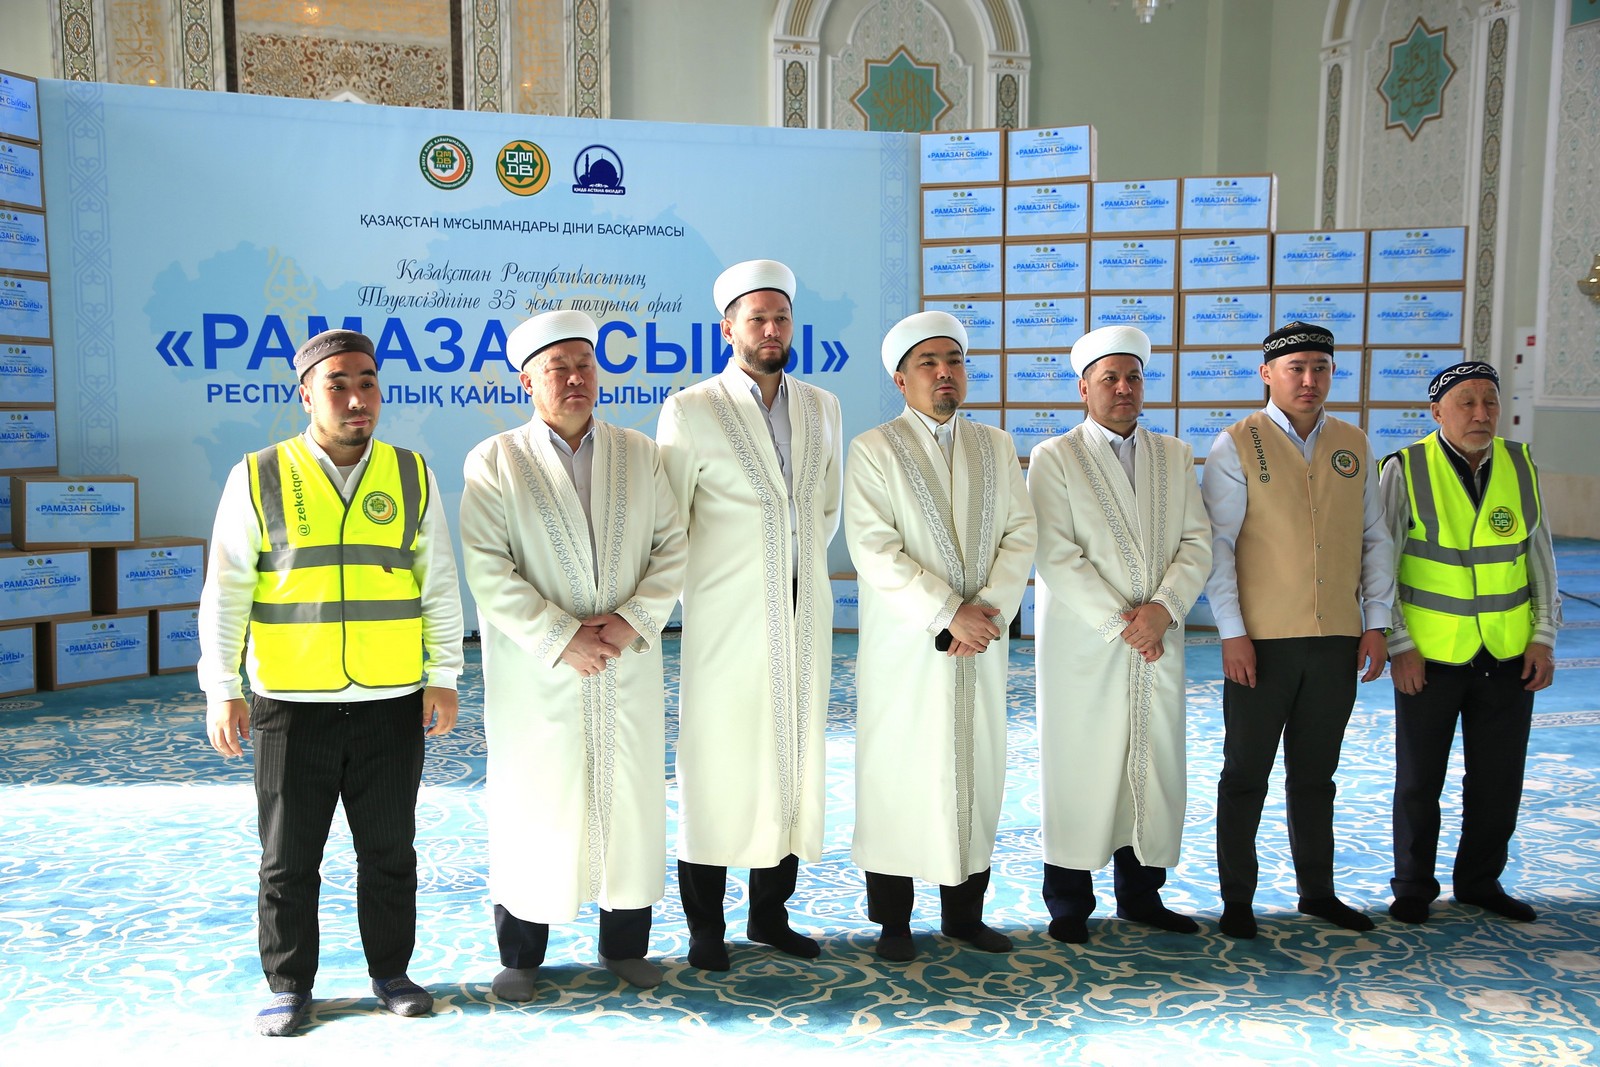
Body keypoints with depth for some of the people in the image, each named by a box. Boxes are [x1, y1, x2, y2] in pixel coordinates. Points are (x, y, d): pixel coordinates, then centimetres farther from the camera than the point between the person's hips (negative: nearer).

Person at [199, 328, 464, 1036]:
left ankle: (390, 971, 28)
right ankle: (289, 986, 26)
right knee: (289, 858, 10)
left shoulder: (412, 477, 4)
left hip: (393, 704, 1)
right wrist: (221, 691, -4)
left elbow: (439, 586, 6)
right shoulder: (258, 479, -1)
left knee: (390, 851, 11)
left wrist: (443, 678, 3)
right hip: (291, 705, -1)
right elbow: (224, 593, 1)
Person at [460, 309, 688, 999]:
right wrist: (560, 638, -16)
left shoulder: (640, 453, 8)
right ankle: (520, 956, 22)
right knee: (533, 808, 5)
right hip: (537, 676, -2)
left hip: (629, 668, 3)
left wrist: (634, 618, -11)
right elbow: (488, 571, -9)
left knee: (630, 802, 8)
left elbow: (672, 546, 4)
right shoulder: (494, 461, -1)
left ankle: (625, 944, 25)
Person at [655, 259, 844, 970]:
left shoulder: (821, 407, 11)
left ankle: (771, 913, 24)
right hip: (726, 620, -4)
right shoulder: (691, 410, -4)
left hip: (805, 615, 5)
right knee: (718, 765, 1)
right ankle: (705, 926, 15)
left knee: (793, 761, 9)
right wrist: (713, 578, 4)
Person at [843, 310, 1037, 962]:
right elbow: (874, 552, -11)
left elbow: (1020, 535, 5)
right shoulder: (872, 450, -1)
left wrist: (989, 612, -10)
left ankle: (965, 913, 23)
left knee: (975, 774, 9)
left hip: (981, 641, 4)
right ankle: (893, 921, 14)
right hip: (904, 648, -4)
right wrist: (948, 614, -16)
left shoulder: (996, 447, 13)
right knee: (898, 778, 2)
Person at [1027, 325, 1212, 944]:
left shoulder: (1174, 456, 13)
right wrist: (1119, 624, -14)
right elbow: (1056, 556, -10)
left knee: (1156, 768, 8)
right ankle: (1069, 903, 12)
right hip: (1083, 643, -4)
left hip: (1160, 640, 4)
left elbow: (1197, 542, 5)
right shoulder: (1053, 458, 0)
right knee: (1081, 768, 0)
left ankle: (1141, 892, 23)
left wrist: (1164, 608, -12)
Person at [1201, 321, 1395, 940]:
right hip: (1261, 640, -4)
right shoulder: (1237, 446, -4)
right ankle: (1237, 899, 17)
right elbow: (1217, 544, -7)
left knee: (1315, 774, 15)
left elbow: (1375, 537, 13)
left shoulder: (1353, 446, 9)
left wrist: (1376, 621, 6)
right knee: (1246, 774, 6)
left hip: (1337, 639, 4)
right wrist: (1232, 632, -12)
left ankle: (1317, 891, 29)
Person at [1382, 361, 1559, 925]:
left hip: (1509, 656, 4)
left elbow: (1540, 557, 9)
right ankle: (1413, 887, 25)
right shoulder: (1405, 470, -10)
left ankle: (1480, 881, 31)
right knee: (1420, 780, 8)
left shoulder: (1520, 466, 2)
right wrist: (1398, 645, -10)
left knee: (1499, 779, 11)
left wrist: (1543, 636, 4)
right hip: (1429, 656, -3)